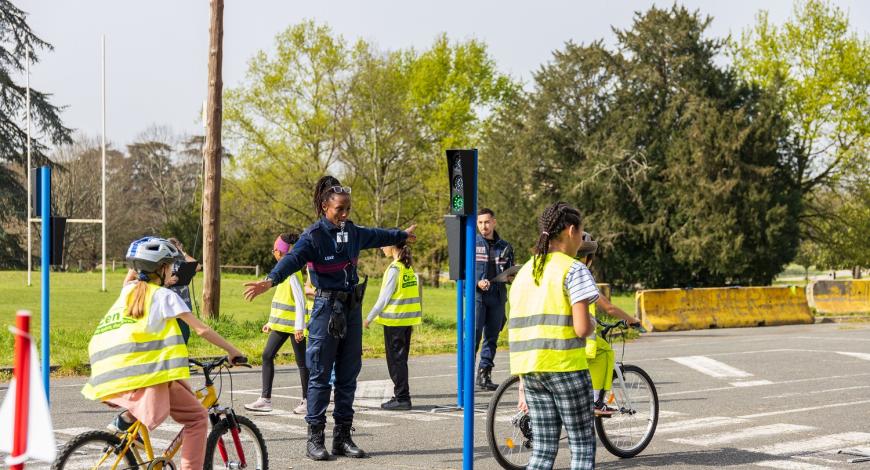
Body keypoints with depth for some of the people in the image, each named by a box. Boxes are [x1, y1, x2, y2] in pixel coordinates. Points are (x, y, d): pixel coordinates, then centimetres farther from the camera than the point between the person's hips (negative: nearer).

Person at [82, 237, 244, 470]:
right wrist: (231, 350, 9)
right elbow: (201, 329, 1)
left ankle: (127, 417, 24)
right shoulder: (165, 296, 1)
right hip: (146, 378, -7)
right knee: (197, 418, 3)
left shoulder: (128, 290, 16)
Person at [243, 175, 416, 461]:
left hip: (352, 308, 7)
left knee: (348, 375, 9)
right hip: (327, 308, -6)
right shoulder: (313, 235, -12)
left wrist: (402, 236, 46)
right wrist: (270, 281, -48)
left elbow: (376, 236, 29)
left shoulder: (352, 232, 8)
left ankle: (342, 437, 16)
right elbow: (293, 259, -29)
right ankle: (315, 438, 3)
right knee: (320, 375, -3)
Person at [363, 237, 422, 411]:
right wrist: (418, 314, 18)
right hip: (408, 319, 8)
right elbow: (418, 291, 12)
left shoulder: (394, 268, -15)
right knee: (401, 358, 14)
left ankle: (402, 398, -1)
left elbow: (385, 297, -15)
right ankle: (402, 396, 18)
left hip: (394, 320, -8)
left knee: (396, 359, -2)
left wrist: (370, 317, -7)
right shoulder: (409, 267, 9)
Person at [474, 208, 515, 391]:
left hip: (497, 297, 4)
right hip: (476, 295, -4)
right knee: (473, 335, -10)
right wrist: (477, 282, -17)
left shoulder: (505, 247, 13)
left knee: (492, 337, 8)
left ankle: (485, 374, 15)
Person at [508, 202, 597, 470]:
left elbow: (517, 330, 13)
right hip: (565, 367, -6)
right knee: (582, 446, 6)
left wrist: (523, 382, 16)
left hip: (529, 368, 6)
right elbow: (582, 328, -17)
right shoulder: (574, 270, -7)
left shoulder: (525, 272, 13)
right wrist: (592, 322, 7)